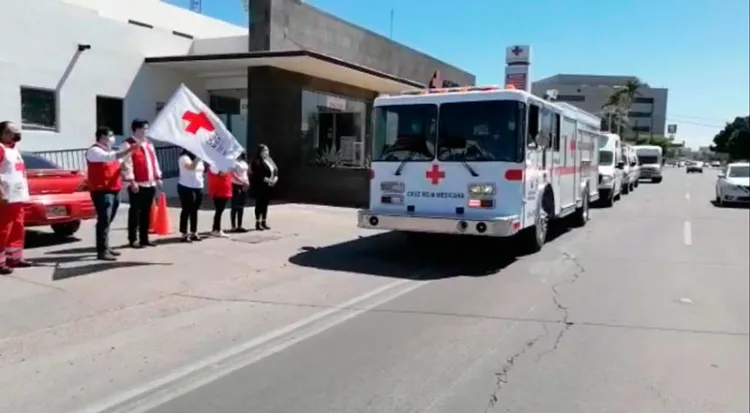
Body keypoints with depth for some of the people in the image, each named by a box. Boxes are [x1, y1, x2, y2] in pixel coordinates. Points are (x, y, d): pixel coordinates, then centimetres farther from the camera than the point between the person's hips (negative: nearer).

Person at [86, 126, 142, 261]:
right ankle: (102, 251, -11)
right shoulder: (94, 151, -9)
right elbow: (111, 157, -28)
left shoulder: (108, 151, 21)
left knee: (108, 220, 13)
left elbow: (116, 165, 31)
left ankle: (106, 247, 21)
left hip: (113, 190, 9)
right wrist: (129, 150, -35)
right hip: (102, 191, -9)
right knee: (104, 221, -11)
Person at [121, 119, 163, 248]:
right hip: (137, 184, -8)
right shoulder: (129, 144, -8)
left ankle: (144, 238, 18)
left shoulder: (149, 143, 18)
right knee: (135, 212, -3)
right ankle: (132, 240, 3)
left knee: (146, 212, 11)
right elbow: (127, 164, -15)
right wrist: (131, 181, -20)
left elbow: (154, 160, 21)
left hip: (150, 183, 8)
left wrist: (158, 177, 15)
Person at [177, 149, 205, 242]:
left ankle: (194, 233, 17)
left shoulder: (199, 158, 13)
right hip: (186, 188, -7)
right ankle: (184, 234, -1)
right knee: (186, 210, -5)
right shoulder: (184, 157, -9)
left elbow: (202, 169, 19)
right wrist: (197, 157, -23)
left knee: (194, 210, 11)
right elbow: (191, 167, -26)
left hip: (198, 188, 7)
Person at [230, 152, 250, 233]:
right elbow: (233, 174, -15)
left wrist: (247, 182, 4)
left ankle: (239, 226, 14)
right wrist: (242, 181, -19)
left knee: (241, 206, 9)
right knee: (235, 206, -5)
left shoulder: (244, 161, 16)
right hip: (236, 185, -8)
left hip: (244, 185, 8)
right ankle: (234, 226, -2)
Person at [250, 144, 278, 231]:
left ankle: (264, 222, 19)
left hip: (269, 187, 8)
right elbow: (257, 175, -20)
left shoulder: (270, 160, 15)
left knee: (265, 204, 12)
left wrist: (275, 178, -4)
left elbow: (275, 170, 15)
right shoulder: (257, 162, -11)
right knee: (259, 204, -3)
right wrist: (267, 180, -24)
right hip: (260, 187, -8)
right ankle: (258, 223, 1)